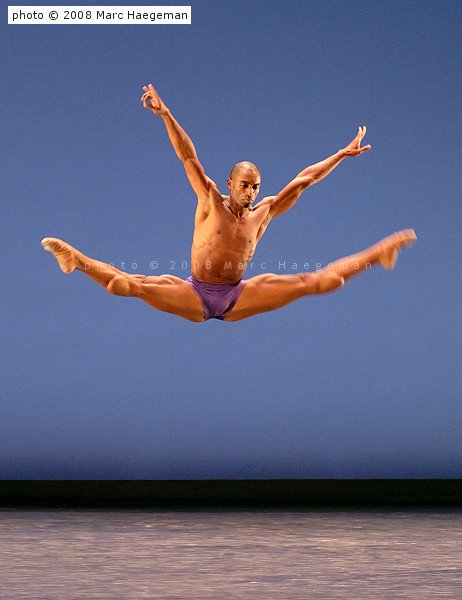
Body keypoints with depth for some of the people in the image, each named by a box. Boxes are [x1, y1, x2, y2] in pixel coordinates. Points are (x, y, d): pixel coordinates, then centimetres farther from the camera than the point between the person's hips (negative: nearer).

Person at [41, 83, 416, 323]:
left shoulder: (263, 213, 4)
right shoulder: (211, 202, -3)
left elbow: (302, 180, 9)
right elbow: (189, 158, -11)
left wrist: (343, 155, 13)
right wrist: (165, 115, -19)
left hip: (237, 299, 2)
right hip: (195, 296, -2)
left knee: (317, 281, -5)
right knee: (131, 285, -26)